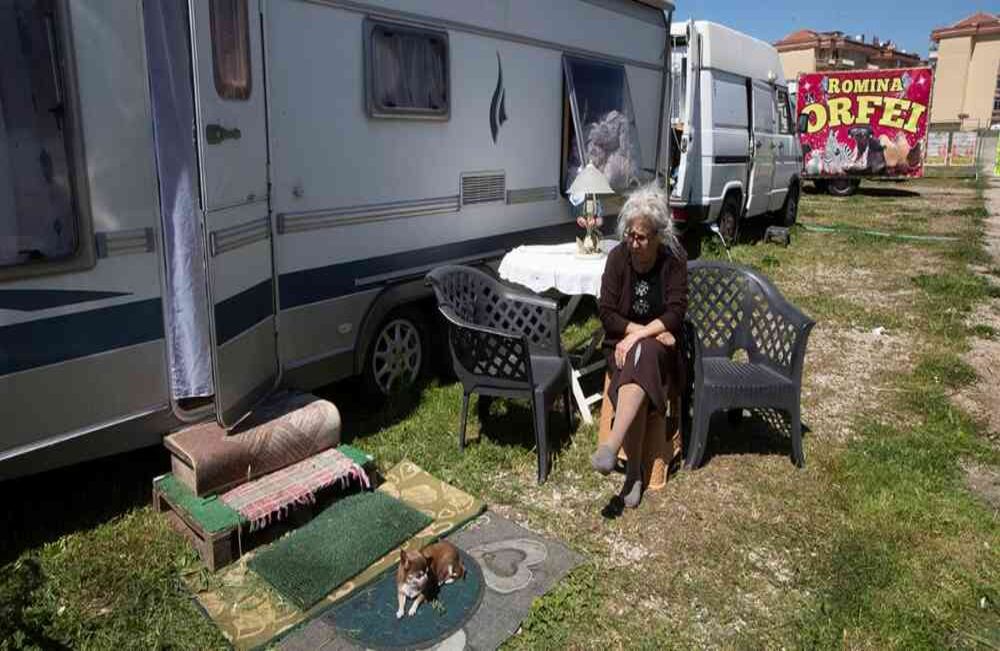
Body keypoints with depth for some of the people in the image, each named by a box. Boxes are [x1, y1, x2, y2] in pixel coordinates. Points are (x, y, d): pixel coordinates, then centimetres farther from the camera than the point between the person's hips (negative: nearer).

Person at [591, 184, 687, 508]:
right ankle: (634, 470, -27)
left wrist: (639, 335, -25)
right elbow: (607, 313, -6)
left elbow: (675, 313, -13)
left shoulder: (674, 260, -7)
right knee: (637, 370, -32)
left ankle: (612, 445, -46)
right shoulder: (618, 257, -5)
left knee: (641, 356, -37)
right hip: (623, 341, 1)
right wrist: (646, 331, -16)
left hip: (659, 342, -1)